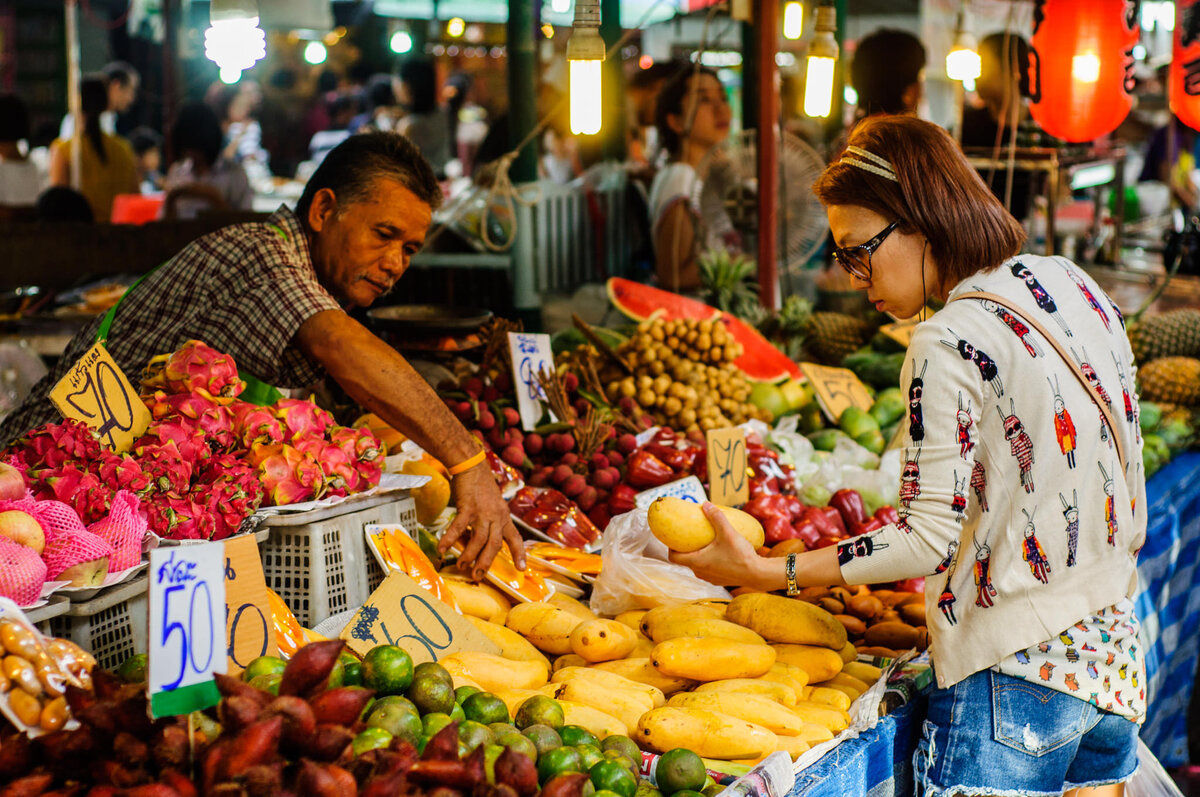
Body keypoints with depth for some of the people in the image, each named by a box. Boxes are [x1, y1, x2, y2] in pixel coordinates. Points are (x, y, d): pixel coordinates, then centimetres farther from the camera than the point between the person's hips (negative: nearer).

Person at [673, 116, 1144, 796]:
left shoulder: (949, 346, -20)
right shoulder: (1075, 286, 5)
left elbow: (929, 538, -19)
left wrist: (764, 573, -16)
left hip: (1015, 678, -8)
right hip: (1115, 654, 9)